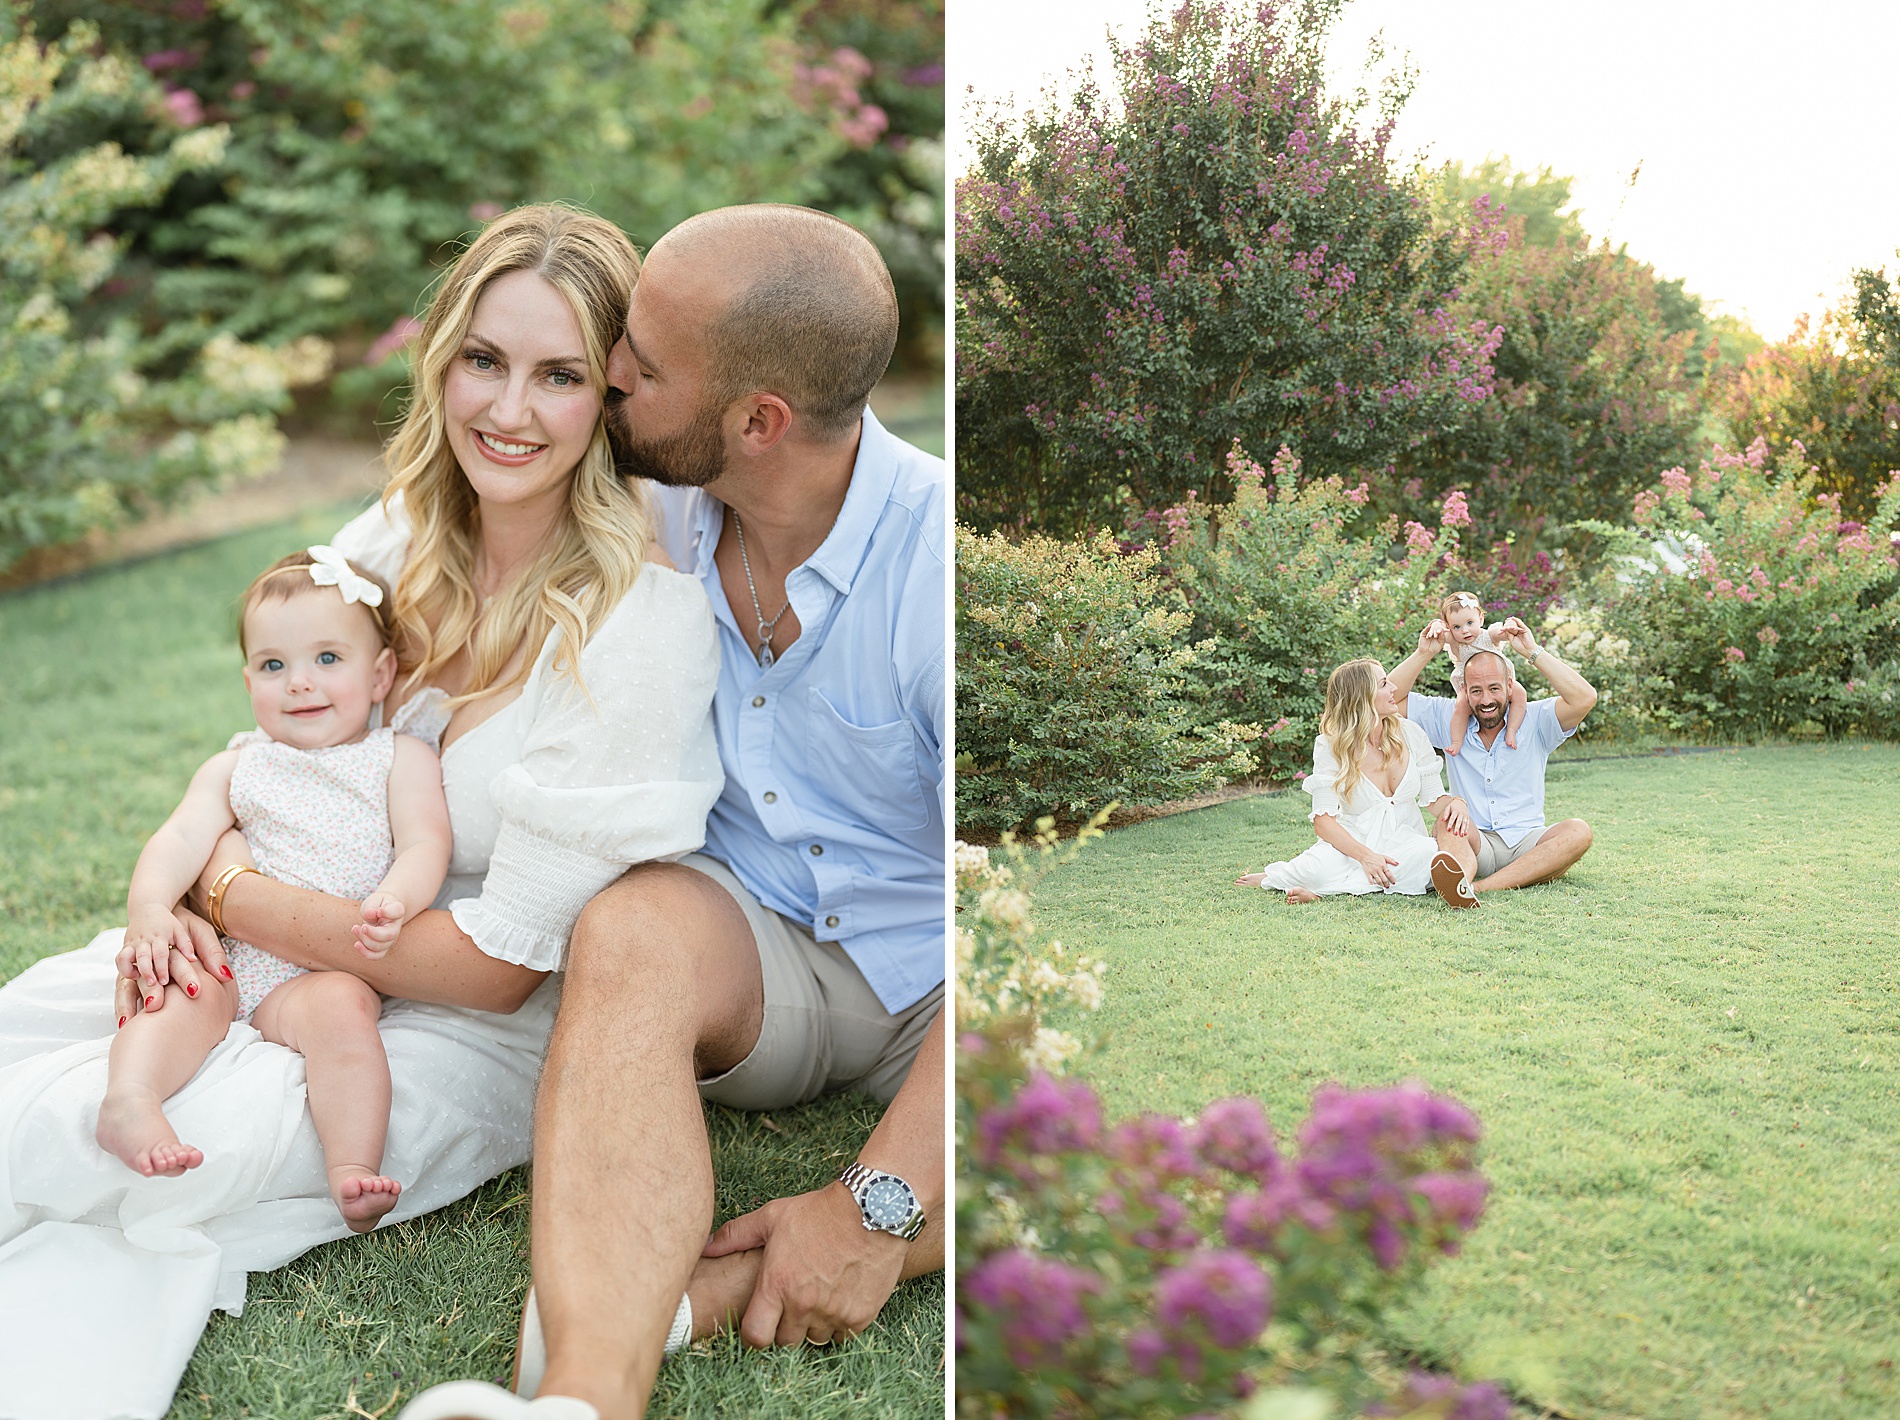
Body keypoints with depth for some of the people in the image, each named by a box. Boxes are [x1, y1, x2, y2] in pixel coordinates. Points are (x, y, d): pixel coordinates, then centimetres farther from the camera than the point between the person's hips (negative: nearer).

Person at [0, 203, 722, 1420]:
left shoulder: (641, 628, -25)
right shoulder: (397, 541, -3)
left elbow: (502, 964, -22)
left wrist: (237, 895, -18)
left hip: (493, 1037, -6)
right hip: (303, 944, 7)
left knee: (194, 1134, -28)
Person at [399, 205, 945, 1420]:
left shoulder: (936, 557, -22)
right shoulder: (653, 512, -5)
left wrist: (875, 1210, -32)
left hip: (934, 979, -2)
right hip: (745, 947, 3)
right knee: (635, 924, -34)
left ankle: (631, 1300, -35)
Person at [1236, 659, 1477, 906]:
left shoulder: (1410, 733, 2)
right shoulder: (1331, 746, -7)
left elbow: (1434, 799, 5)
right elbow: (1323, 820, -14)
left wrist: (1455, 802, -21)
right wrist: (1366, 856, -30)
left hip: (1404, 842, 3)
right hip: (1354, 844, -3)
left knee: (1430, 854, -34)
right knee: (1316, 868, -38)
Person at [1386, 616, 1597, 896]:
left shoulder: (1535, 721, 3)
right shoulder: (1448, 720, 9)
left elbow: (1584, 699, -15)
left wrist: (1533, 652, -14)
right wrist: (1423, 653, -7)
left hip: (1527, 844, 0)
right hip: (1473, 844, 0)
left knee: (1577, 831, -29)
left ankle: (1480, 887, -46)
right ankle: (1460, 876, -65)